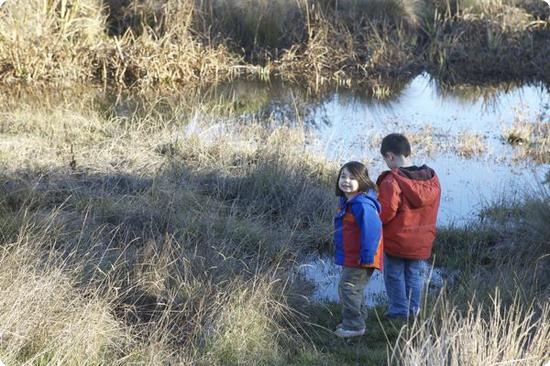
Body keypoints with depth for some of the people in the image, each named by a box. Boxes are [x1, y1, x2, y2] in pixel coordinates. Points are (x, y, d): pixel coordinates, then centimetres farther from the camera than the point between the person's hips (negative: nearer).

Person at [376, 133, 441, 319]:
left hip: (395, 241, -5)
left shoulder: (392, 182, -24)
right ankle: (414, 310, 25)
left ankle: (399, 310, 17)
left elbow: (386, 212, -25)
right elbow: (431, 208, 5)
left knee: (394, 276, 12)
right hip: (422, 241, 5)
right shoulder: (431, 178, -3)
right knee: (415, 275, 19)